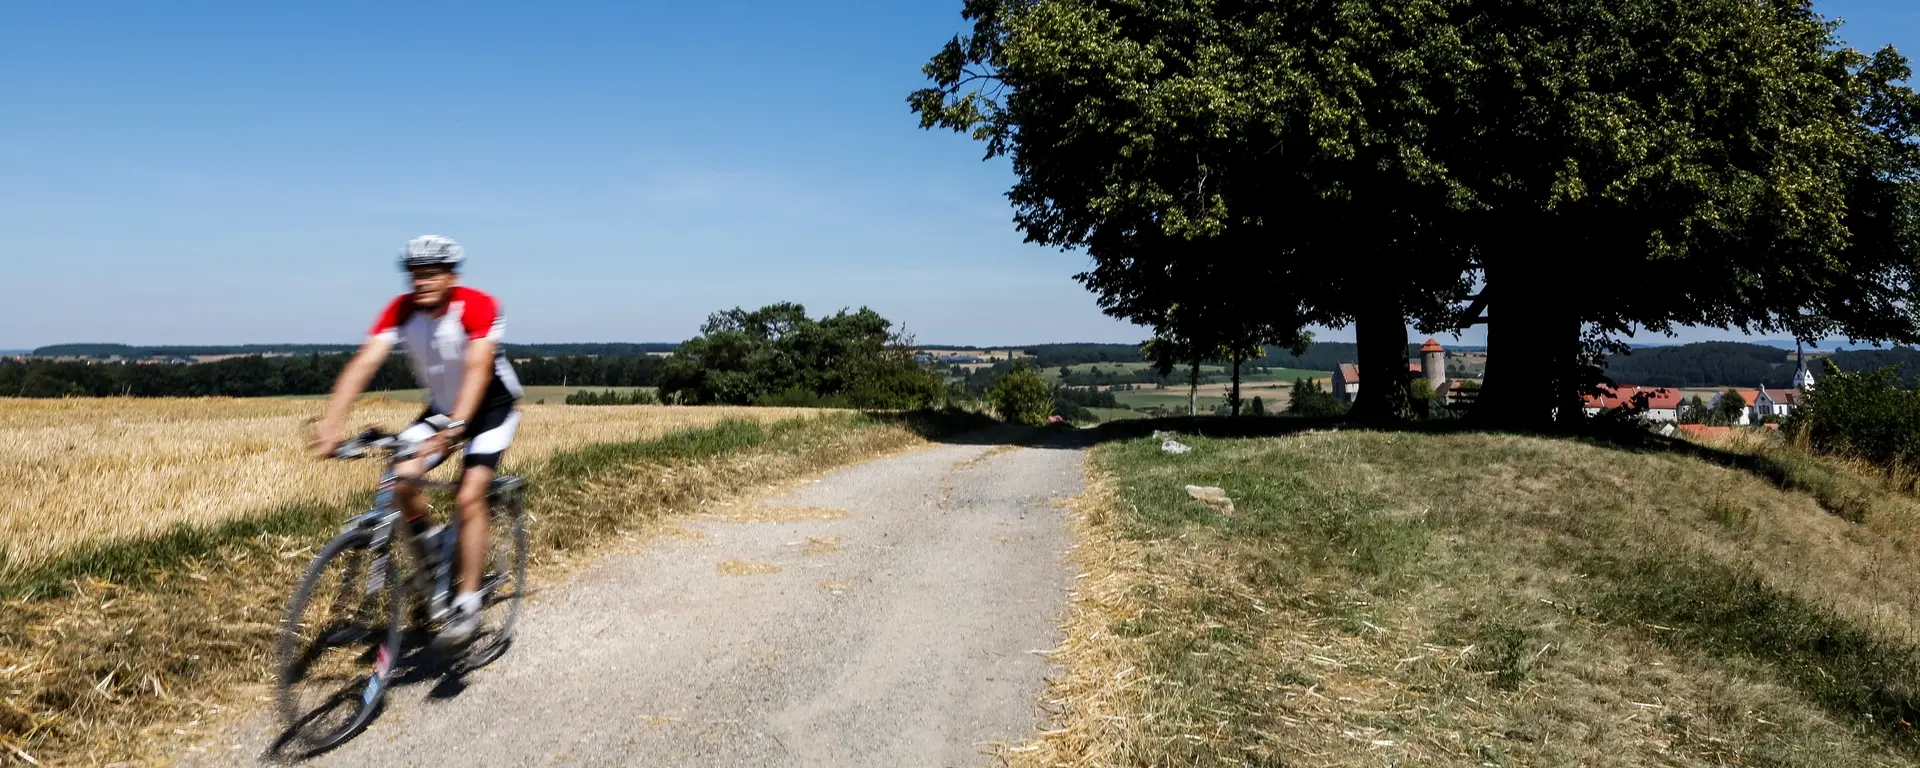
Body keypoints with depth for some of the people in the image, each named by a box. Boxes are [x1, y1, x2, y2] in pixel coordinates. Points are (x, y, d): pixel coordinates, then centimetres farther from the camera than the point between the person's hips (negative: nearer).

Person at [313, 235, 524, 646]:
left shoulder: (478, 306, -28)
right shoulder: (401, 310, -16)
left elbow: (478, 369, -41)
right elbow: (363, 364, -27)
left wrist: (453, 428, -55)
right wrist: (330, 424, -40)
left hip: (491, 406, -5)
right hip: (441, 407, 5)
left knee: (469, 497, -19)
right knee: (400, 479, -16)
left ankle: (468, 603, -9)